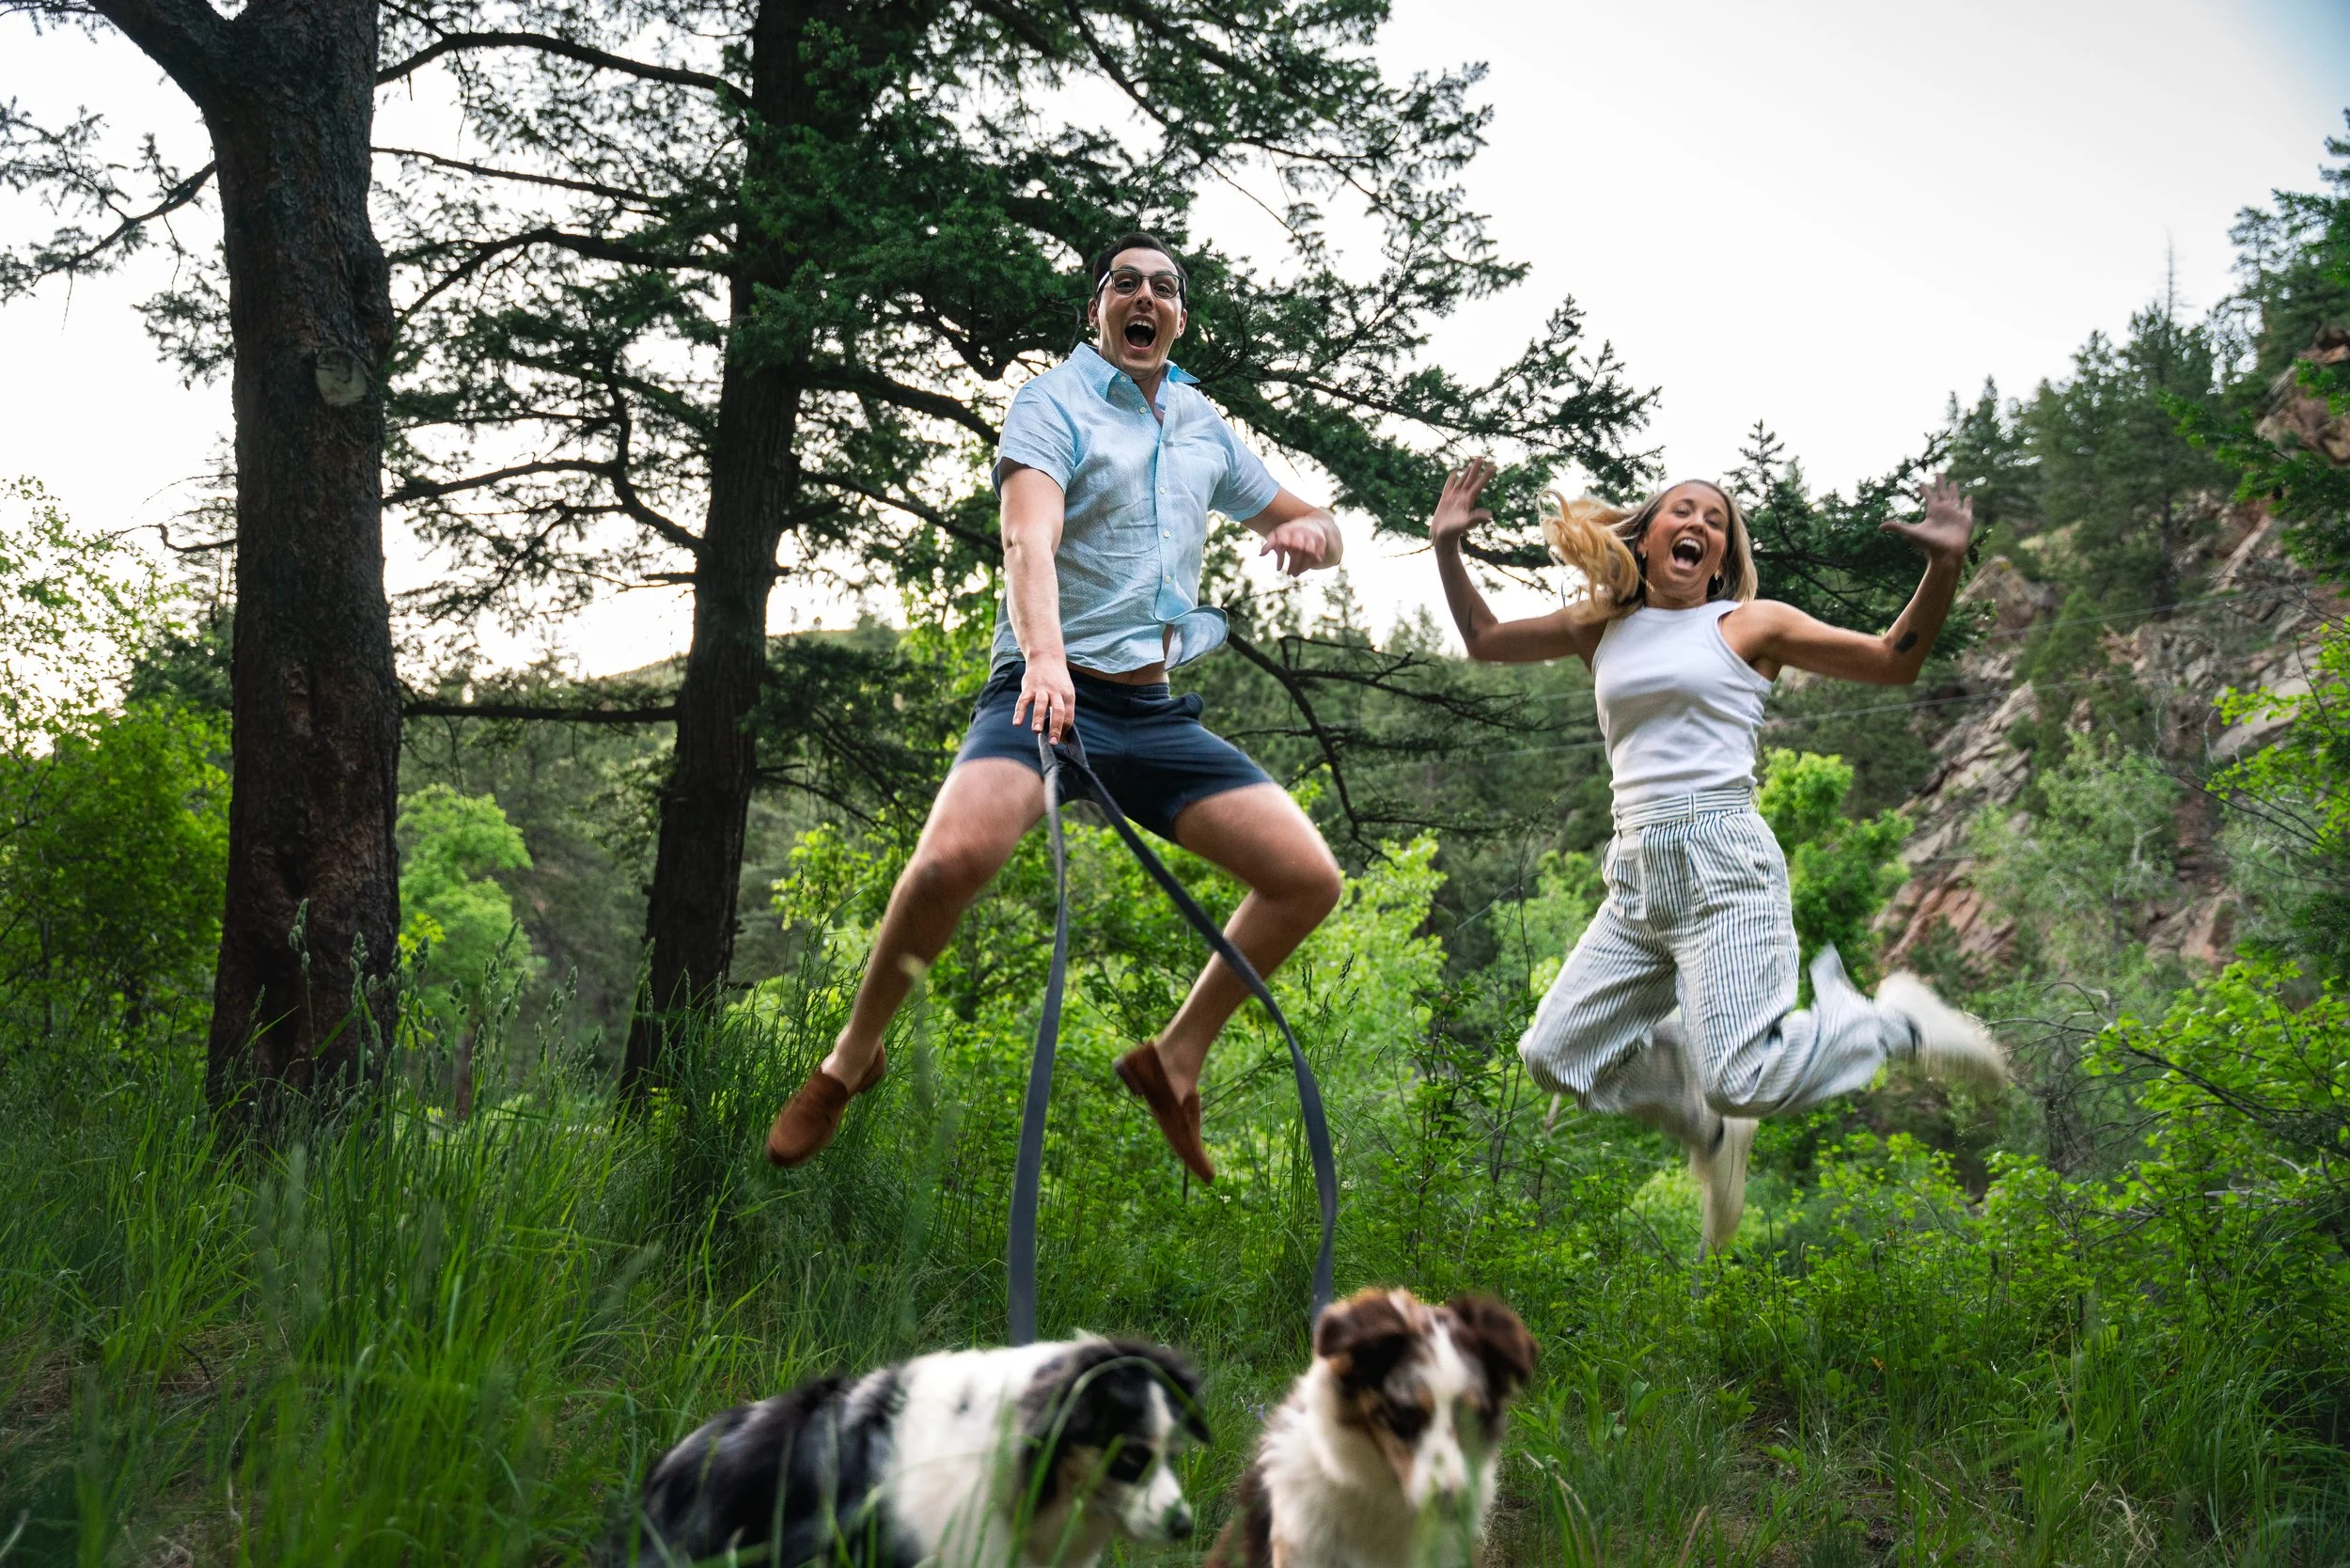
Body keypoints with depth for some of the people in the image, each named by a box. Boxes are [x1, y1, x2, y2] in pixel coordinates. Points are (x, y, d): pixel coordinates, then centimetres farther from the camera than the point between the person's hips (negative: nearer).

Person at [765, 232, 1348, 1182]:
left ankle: (1175, 1059, 13)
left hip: (1155, 712, 6)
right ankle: (853, 1058, -7)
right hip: (1050, 695, -6)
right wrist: (1044, 655, -40)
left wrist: (1308, 531, 0)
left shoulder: (1203, 424, 17)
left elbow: (1313, 526, 27)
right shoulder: (1054, 403, -1)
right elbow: (1027, 538, -20)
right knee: (954, 858, -32)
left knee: (1308, 878, -7)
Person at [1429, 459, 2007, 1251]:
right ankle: (1709, 1129, 22)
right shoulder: (1602, 626, 17)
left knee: (1740, 1081, -18)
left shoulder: (1748, 623, 6)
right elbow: (1483, 640, 27)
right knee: (1557, 1054, -1)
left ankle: (1895, 1021, 10)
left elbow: (1894, 661, 7)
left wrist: (1944, 567, -6)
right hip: (1637, 878, 5)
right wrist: (1448, 546, 17)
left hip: (1723, 865, -5)